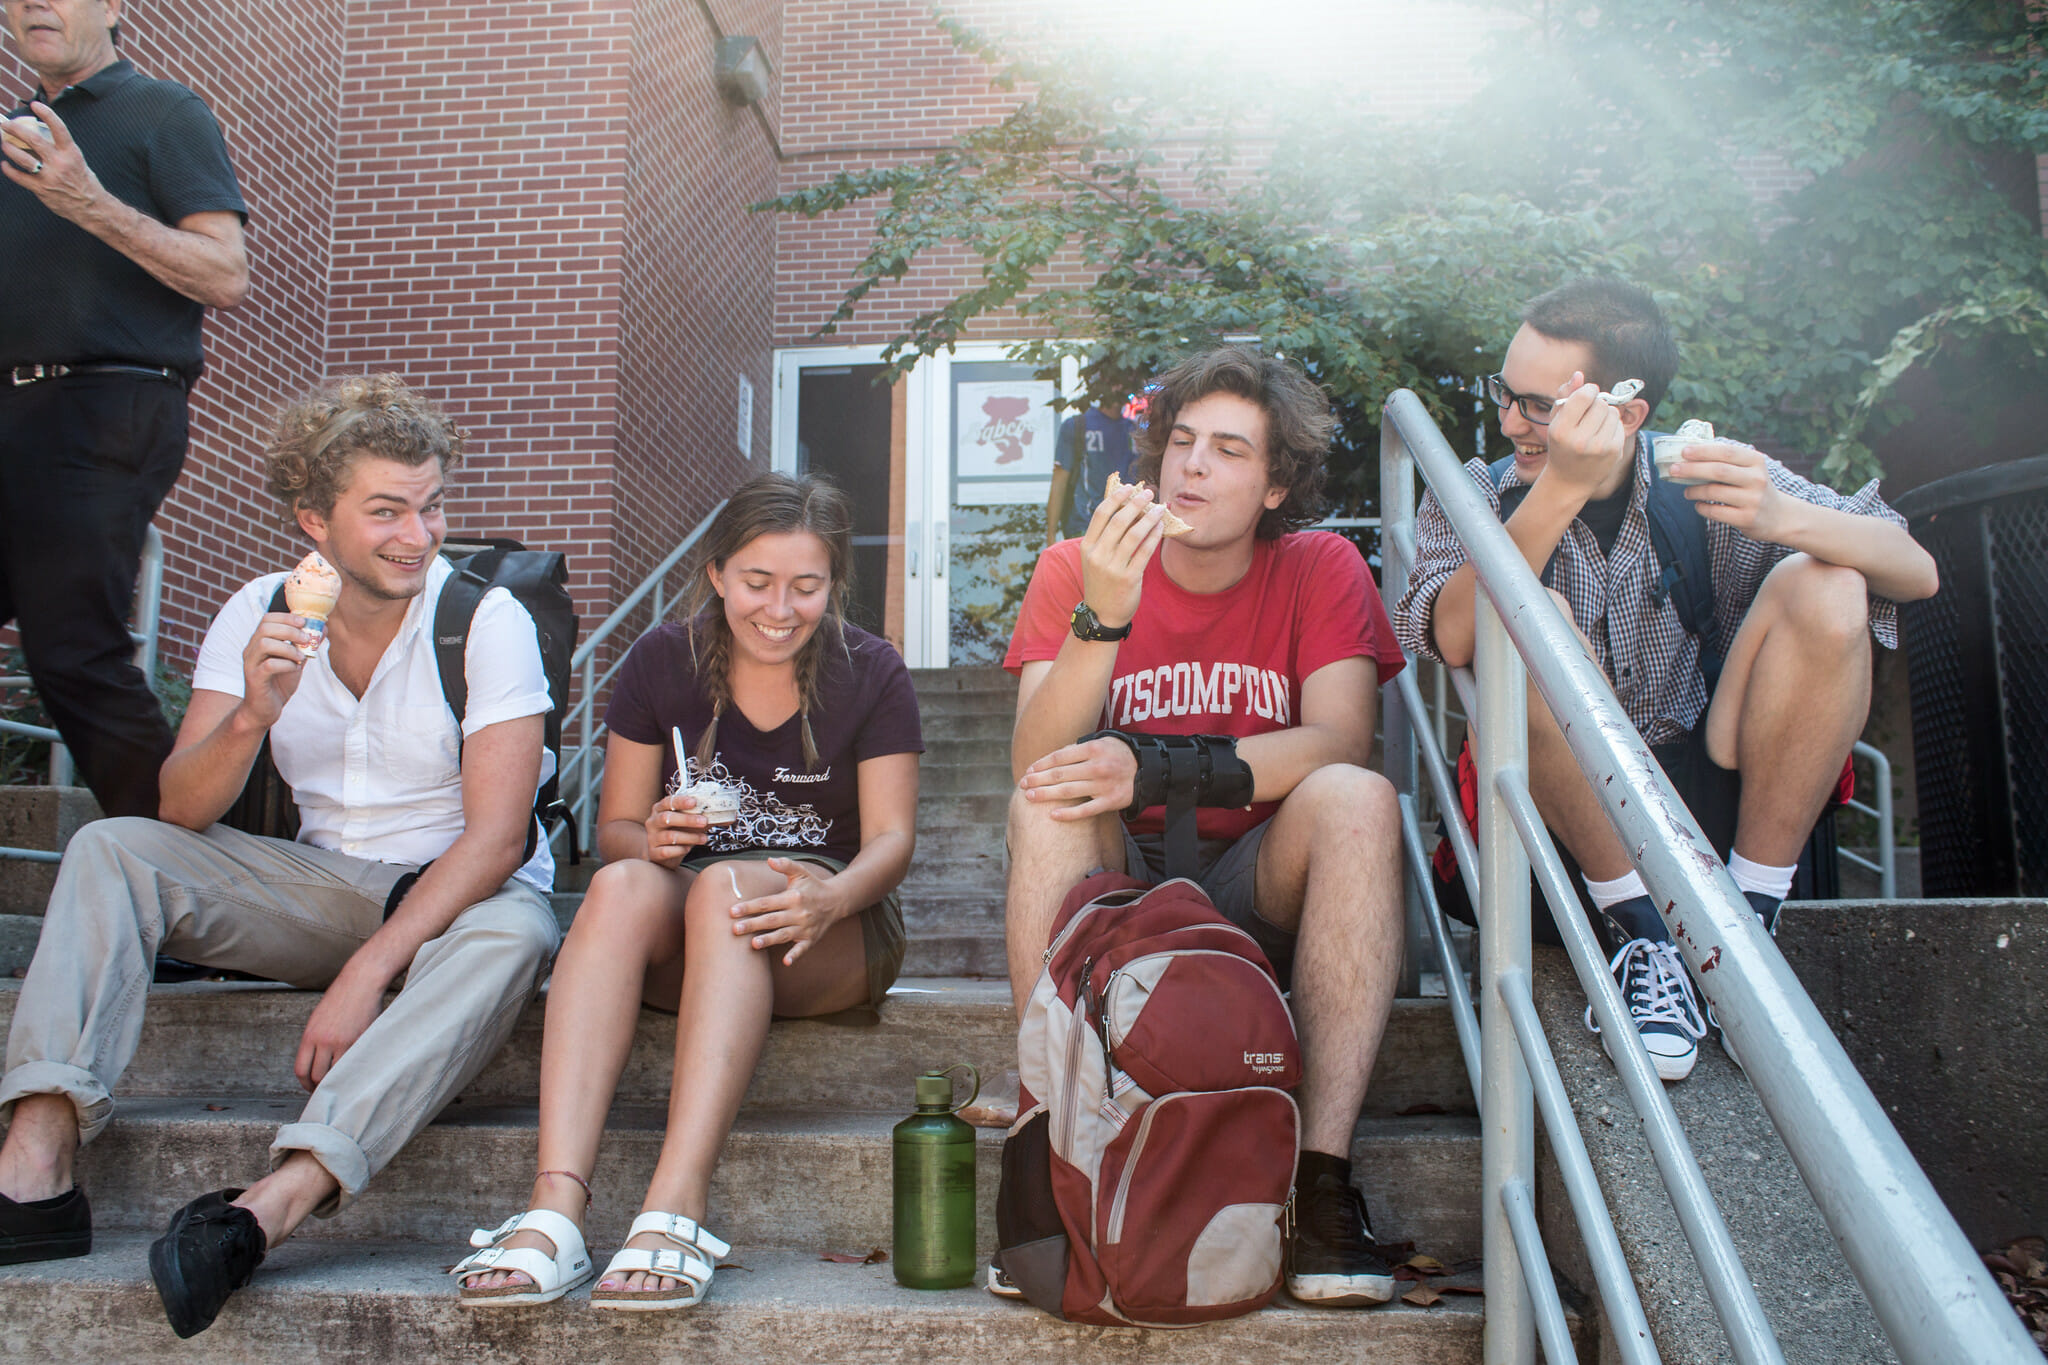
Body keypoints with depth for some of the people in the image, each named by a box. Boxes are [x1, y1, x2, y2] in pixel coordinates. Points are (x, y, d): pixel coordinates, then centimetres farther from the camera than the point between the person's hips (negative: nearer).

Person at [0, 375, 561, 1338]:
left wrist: (368, 971, -29)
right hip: (320, 887, 4)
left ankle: (268, 1209, -50)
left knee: (515, 934, -37)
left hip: (455, 895, -4)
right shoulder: (259, 615, 0)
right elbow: (181, 812, -5)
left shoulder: (487, 620, -13)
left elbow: (495, 834, -19)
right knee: (108, 849, -13)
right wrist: (251, 717, -26)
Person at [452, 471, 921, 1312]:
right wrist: (650, 840, -21)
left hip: (830, 941, -2)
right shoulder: (661, 662, 3)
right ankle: (555, 1210, -45)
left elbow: (891, 837, -8)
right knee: (622, 886, -32)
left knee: (727, 886, -35)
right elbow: (613, 828, 5)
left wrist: (831, 898, -31)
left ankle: (676, 1211, -46)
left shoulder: (871, 674, -1)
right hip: (682, 940, 2)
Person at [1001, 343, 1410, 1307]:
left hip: (1258, 889, 0)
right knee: (1049, 804, -28)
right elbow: (1032, 763, -15)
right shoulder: (1074, 569, -2)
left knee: (1356, 799, -28)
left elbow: (1339, 743, -18)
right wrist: (1103, 616, -31)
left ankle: (1321, 1176, -30)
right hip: (1118, 888, 0)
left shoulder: (1321, 568, -1)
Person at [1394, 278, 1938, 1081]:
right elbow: (1451, 639, -23)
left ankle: (1748, 923, -10)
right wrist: (1561, 492, -33)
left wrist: (1782, 518, -28)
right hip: (1565, 820, -1)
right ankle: (1637, 932, -14)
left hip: (1723, 800, 2)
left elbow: (1916, 571, -8)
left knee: (1825, 589, -19)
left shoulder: (1706, 478, 0)